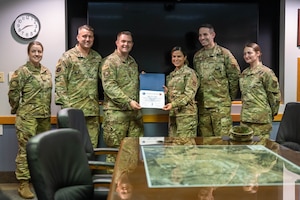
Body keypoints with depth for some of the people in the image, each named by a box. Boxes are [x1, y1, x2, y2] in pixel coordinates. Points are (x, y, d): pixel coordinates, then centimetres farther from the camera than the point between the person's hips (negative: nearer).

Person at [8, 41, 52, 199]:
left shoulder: (47, 72, 11)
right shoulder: (22, 71, -8)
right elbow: (13, 93, -6)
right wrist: (17, 110, 3)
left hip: (45, 116, 6)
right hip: (27, 117, -6)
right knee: (26, 149, -4)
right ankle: (23, 184, 2)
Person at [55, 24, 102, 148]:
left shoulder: (97, 57, 13)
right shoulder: (67, 57, -3)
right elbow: (60, 82, -6)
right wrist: (66, 105, -13)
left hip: (93, 109, 5)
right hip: (74, 109, -5)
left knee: (92, 145, 9)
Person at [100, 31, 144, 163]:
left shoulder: (133, 62, 18)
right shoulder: (110, 61, -5)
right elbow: (109, 86, -15)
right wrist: (128, 102, -21)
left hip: (134, 111, 7)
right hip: (116, 111, -7)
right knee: (115, 147, -2)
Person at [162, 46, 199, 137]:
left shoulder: (189, 73, -4)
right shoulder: (171, 75, 17)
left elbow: (189, 94, -13)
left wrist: (174, 104, -23)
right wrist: (166, 91, 0)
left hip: (186, 113, -7)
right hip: (173, 113, 7)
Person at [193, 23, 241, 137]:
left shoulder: (224, 53, -2)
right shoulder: (197, 56, 13)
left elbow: (235, 75, -1)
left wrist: (231, 96, 2)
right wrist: (197, 97, 12)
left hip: (221, 103, -4)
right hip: (202, 104, 5)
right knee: (205, 138, 8)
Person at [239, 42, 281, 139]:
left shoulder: (266, 72, -8)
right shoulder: (244, 73, 13)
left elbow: (275, 95, -5)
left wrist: (271, 113, 3)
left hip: (260, 119, -7)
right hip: (245, 117, 7)